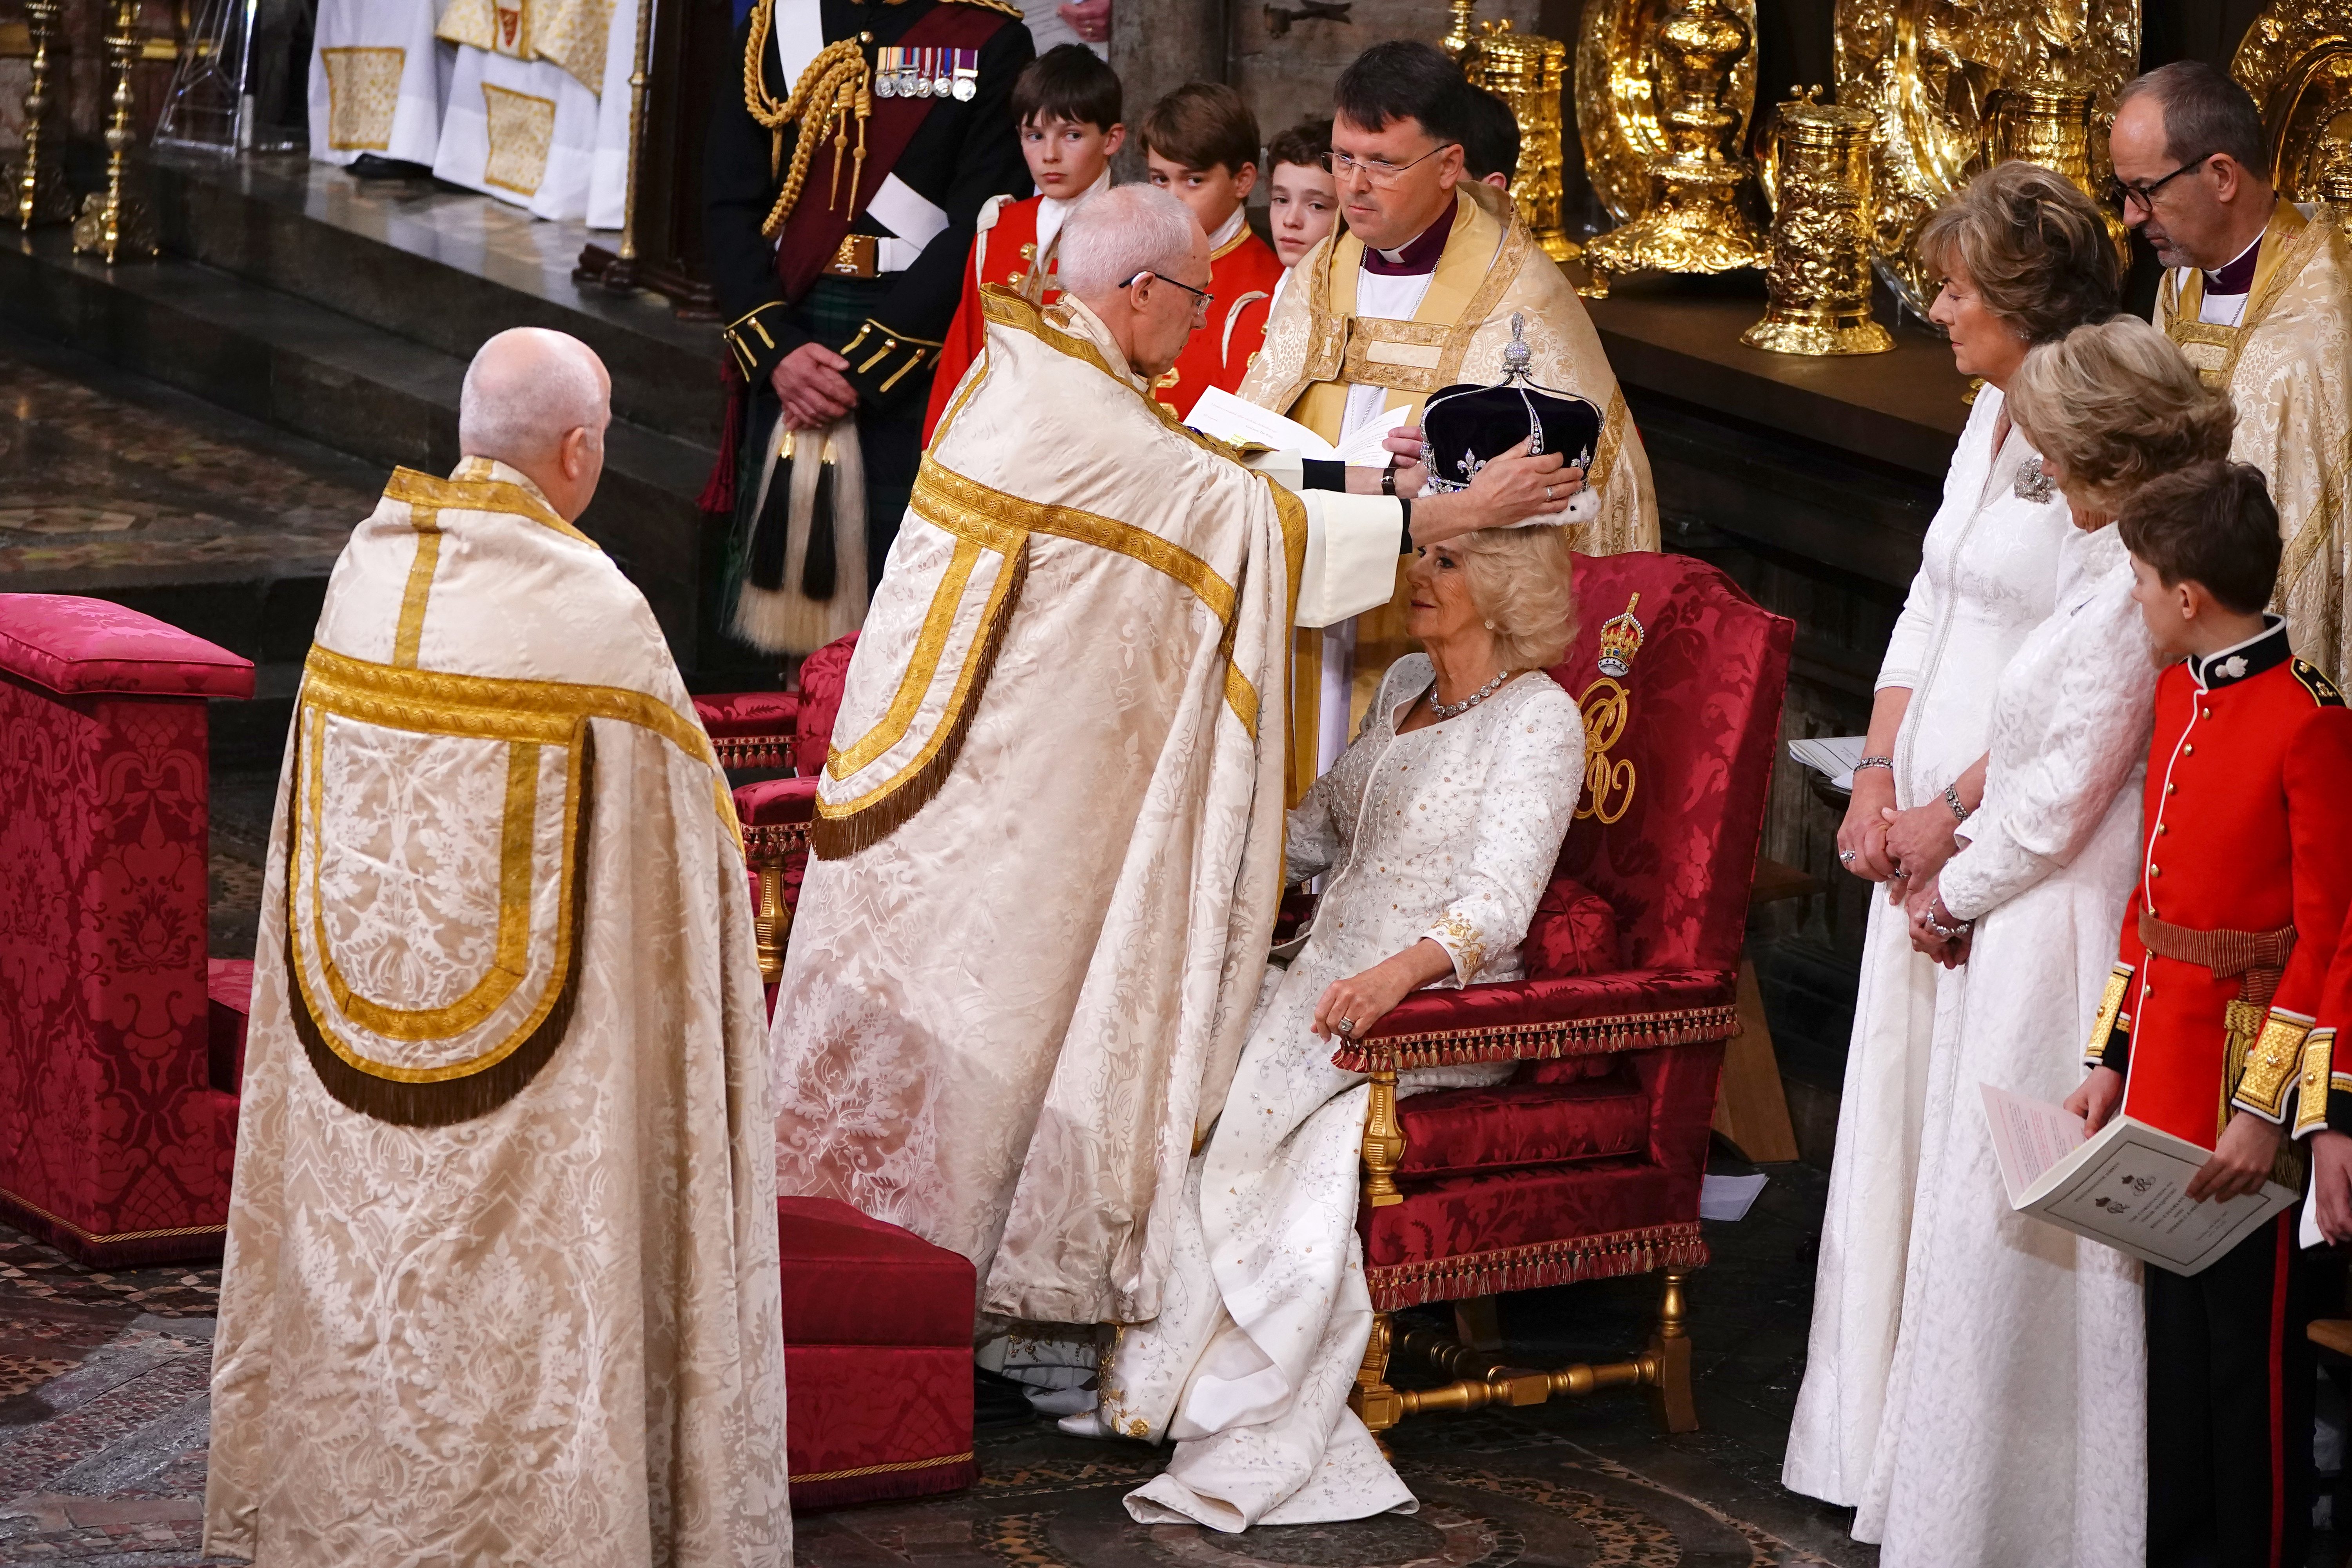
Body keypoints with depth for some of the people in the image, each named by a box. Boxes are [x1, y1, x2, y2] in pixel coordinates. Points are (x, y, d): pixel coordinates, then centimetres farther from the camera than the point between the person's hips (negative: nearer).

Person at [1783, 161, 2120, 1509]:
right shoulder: (1993, 414, 12)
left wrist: (1953, 814, -16)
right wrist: (1878, 778, 5)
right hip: (1927, 823, 9)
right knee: (1899, 1113, 11)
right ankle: (1882, 1436, 19)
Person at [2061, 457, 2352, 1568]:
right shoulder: (2180, 693, 9)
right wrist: (2114, 1059, 13)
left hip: (2245, 1074, -8)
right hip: (2163, 1059, 8)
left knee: (2250, 1343, 2)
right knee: (2174, 1328, 16)